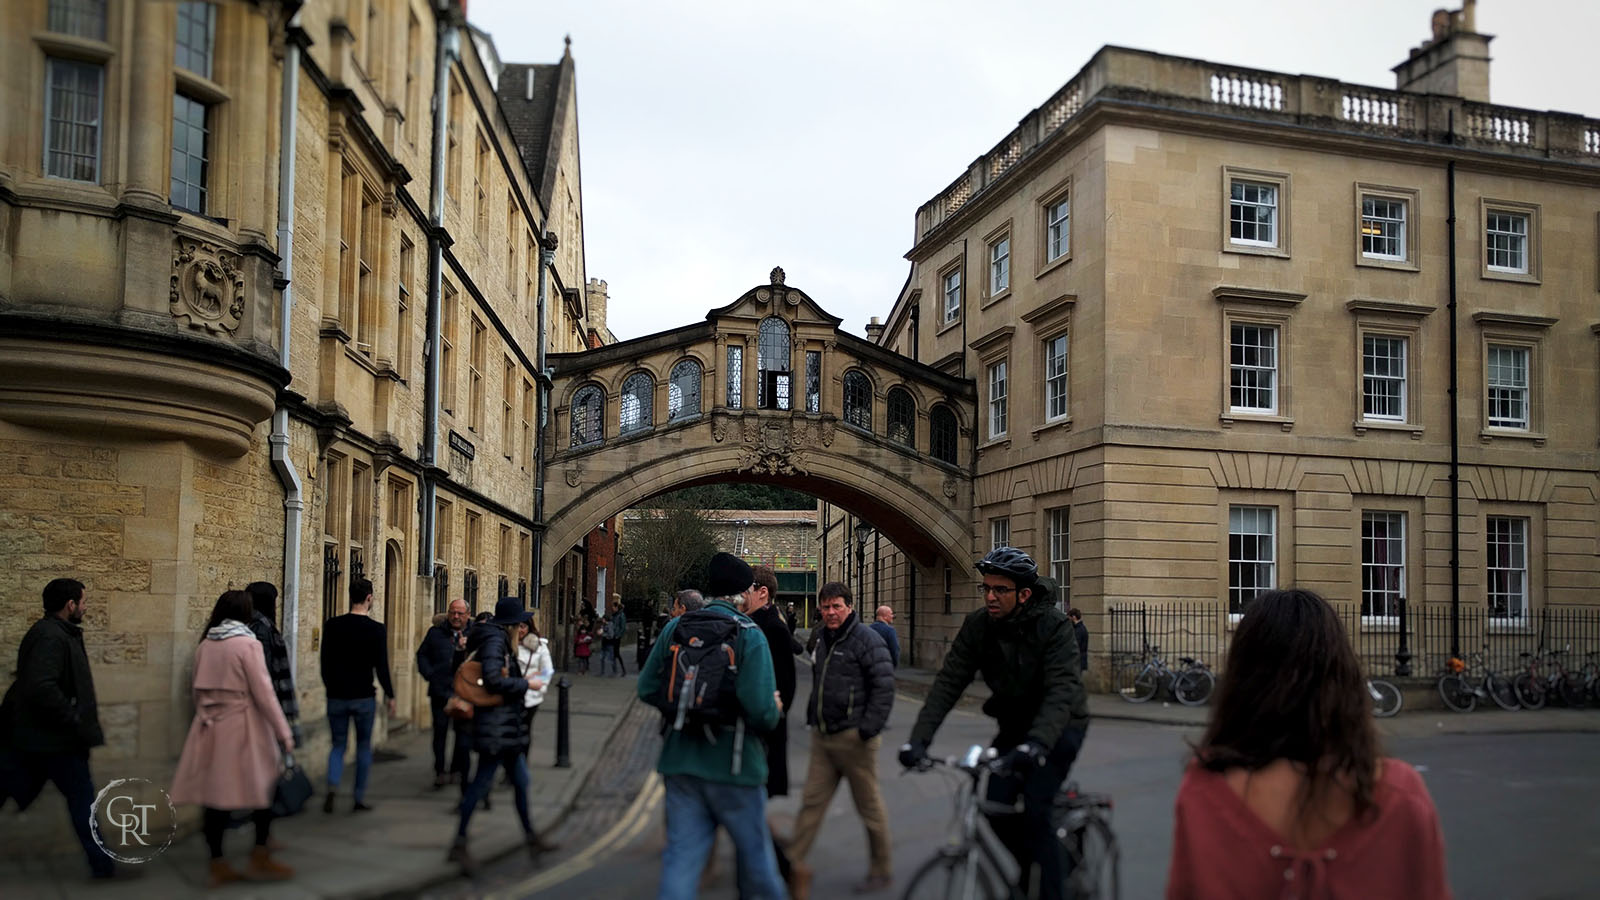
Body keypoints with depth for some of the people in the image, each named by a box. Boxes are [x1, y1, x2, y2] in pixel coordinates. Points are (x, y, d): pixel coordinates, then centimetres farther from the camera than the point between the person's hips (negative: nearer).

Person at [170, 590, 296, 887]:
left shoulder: (204, 645, 5)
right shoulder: (247, 644, -12)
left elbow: (198, 690, 13)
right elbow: (264, 693, -13)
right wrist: (283, 732, -8)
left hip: (211, 727, 6)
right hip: (242, 727, -6)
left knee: (217, 794, 7)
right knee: (263, 789, 8)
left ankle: (218, 865, 12)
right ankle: (260, 859, 9)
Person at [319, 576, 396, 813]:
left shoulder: (332, 625, -1)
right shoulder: (377, 629, -10)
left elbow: (325, 662, 5)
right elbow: (381, 666, -9)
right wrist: (390, 696, 3)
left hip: (337, 696, 2)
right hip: (364, 697, -2)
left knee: (338, 745, 13)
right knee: (363, 747, 11)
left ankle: (332, 787, -12)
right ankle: (359, 799, 14)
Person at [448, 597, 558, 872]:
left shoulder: (500, 640, 15)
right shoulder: (495, 641, -15)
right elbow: (493, 680, -26)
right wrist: (526, 684, -16)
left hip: (507, 726, 10)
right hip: (497, 726, -10)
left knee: (521, 780, 15)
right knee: (482, 782, -4)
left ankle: (530, 836, 26)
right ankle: (460, 844, 4)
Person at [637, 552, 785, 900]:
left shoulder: (674, 627, 1)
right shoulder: (749, 635, -13)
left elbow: (647, 688, 3)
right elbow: (761, 709, -21)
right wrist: (773, 713, 1)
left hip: (681, 760, 4)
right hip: (733, 765, -4)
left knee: (682, 854, 8)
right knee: (754, 850, 16)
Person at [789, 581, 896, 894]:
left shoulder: (867, 639, -12)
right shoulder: (822, 638, 13)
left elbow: (884, 686, -16)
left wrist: (869, 728, -19)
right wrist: (812, 717, 21)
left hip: (853, 737, -7)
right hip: (823, 738, 7)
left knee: (869, 805, 5)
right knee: (812, 801, 7)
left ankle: (882, 869, 19)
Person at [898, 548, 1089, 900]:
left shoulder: (1054, 625, -24)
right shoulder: (977, 625, -11)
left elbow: (1062, 691, -36)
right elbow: (948, 682, -16)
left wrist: (1035, 744, -52)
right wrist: (918, 738, -28)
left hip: (1059, 726, -4)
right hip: (1014, 725, 5)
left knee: (1033, 810, -19)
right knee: (997, 807, -6)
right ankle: (1035, 867, 21)